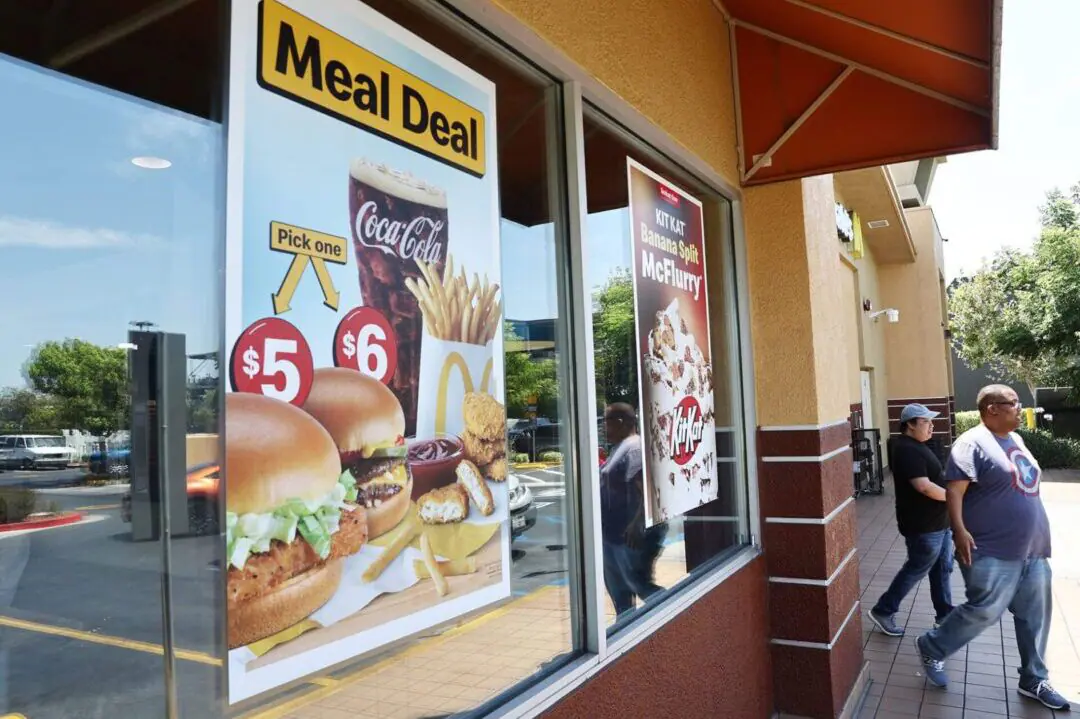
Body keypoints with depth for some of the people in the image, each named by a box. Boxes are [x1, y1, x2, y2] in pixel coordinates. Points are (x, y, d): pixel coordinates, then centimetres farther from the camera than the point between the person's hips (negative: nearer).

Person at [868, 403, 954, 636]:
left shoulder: (916, 446, 11)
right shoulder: (907, 450, -23)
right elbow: (924, 487, -29)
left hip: (938, 521, 10)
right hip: (923, 525, -10)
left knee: (942, 568, 18)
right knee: (916, 570, 2)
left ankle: (945, 614, 30)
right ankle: (882, 611, 14)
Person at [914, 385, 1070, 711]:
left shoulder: (1015, 439, 14)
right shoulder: (973, 443, -14)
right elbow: (954, 489, -21)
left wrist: (1038, 536, 25)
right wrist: (959, 530, -30)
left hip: (1032, 549, 9)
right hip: (992, 552, -9)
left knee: (1034, 616, 13)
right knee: (984, 612, -8)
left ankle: (1033, 680, 28)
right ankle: (931, 648, 13)